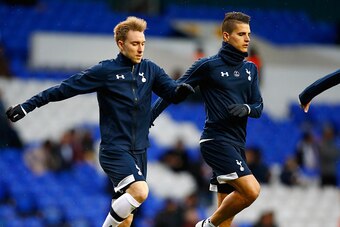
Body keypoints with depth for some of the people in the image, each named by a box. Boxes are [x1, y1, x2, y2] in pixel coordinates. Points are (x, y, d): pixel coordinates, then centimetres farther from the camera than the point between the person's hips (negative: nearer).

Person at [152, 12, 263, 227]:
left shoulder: (250, 69, 14)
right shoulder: (208, 65, -5)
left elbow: (258, 106, 14)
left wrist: (247, 109, -10)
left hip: (237, 145, 7)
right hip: (216, 140, -7)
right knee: (251, 190, -22)